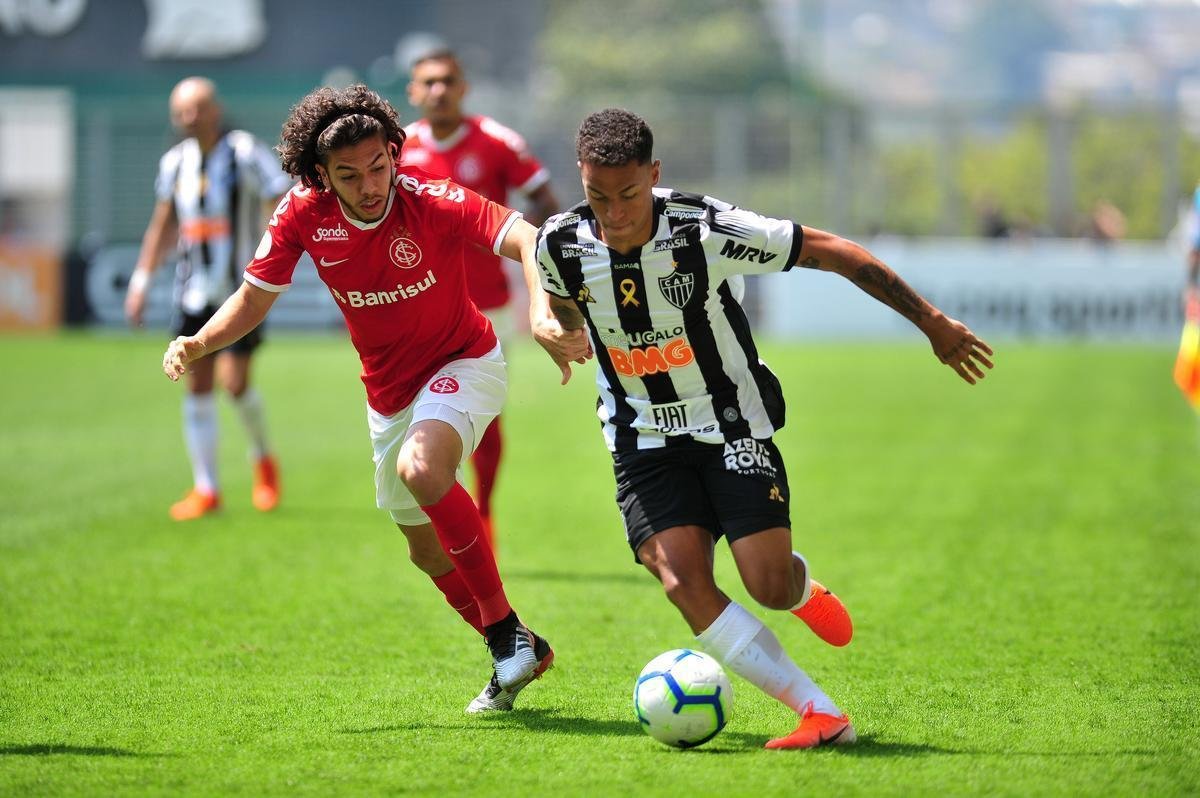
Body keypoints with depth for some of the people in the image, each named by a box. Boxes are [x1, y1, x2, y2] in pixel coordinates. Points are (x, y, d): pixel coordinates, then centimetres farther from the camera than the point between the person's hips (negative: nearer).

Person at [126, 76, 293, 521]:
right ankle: (205, 489, 8)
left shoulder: (246, 154, -10)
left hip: (242, 289, -5)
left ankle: (263, 459, 17)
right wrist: (141, 282, 17)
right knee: (197, 385, 1)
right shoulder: (175, 162, 7)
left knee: (234, 382, -11)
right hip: (195, 292, 5)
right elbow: (163, 225, 20)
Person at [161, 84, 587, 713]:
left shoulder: (430, 201, -27)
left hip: (462, 365, -6)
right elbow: (254, 298, -3)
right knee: (427, 549, 14)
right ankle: (516, 656, 35)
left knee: (421, 467, -34)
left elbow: (526, 240, -37)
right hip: (388, 394, 6)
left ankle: (507, 630, -23)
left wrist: (542, 316, -56)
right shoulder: (302, 214, -14)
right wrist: (196, 345, -22)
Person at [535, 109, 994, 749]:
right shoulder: (559, 245, -14)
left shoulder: (707, 229, -23)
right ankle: (821, 715, -19)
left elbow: (835, 253, -16)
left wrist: (933, 324, -12)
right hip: (643, 443, 2)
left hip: (731, 427, -2)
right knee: (683, 583, -20)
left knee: (770, 586, -13)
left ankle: (805, 593, 28)